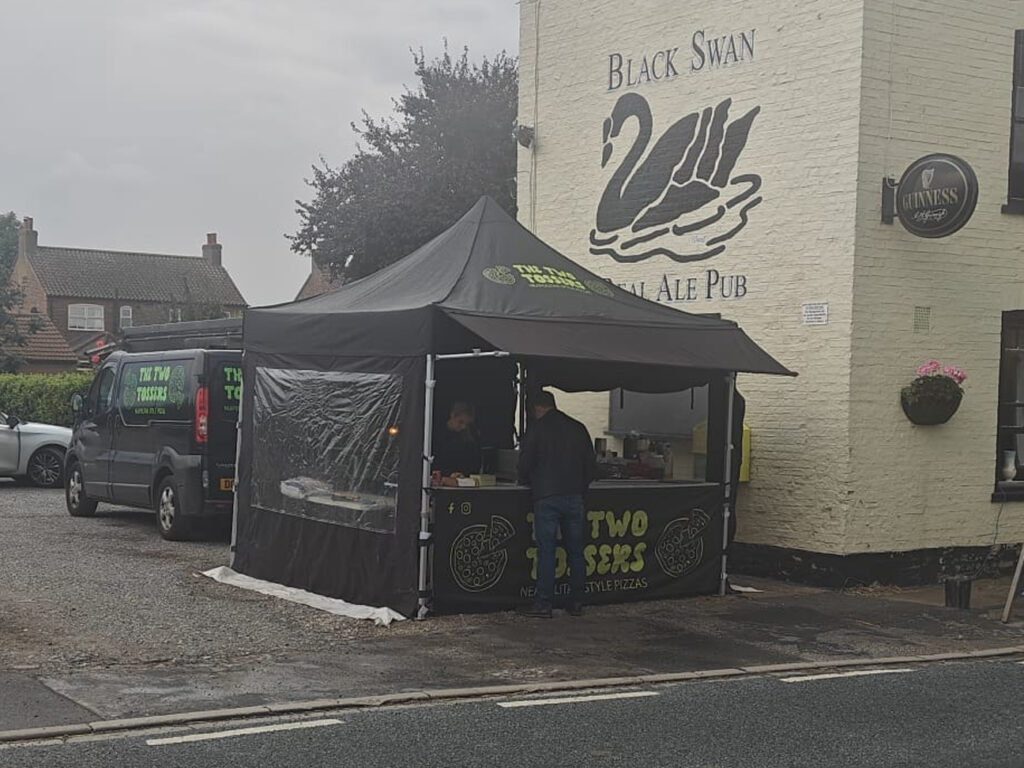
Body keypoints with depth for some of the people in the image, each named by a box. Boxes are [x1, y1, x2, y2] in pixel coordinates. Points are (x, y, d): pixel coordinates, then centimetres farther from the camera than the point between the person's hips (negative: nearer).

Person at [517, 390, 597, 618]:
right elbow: (591, 465, 13)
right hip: (574, 497, 4)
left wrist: (527, 482, 19)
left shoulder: (536, 429, -2)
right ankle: (577, 602, 13)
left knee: (546, 550, -2)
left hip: (546, 498, -4)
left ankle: (543, 603, -2)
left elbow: (525, 464, -2)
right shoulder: (578, 428, 11)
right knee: (575, 550, 9)